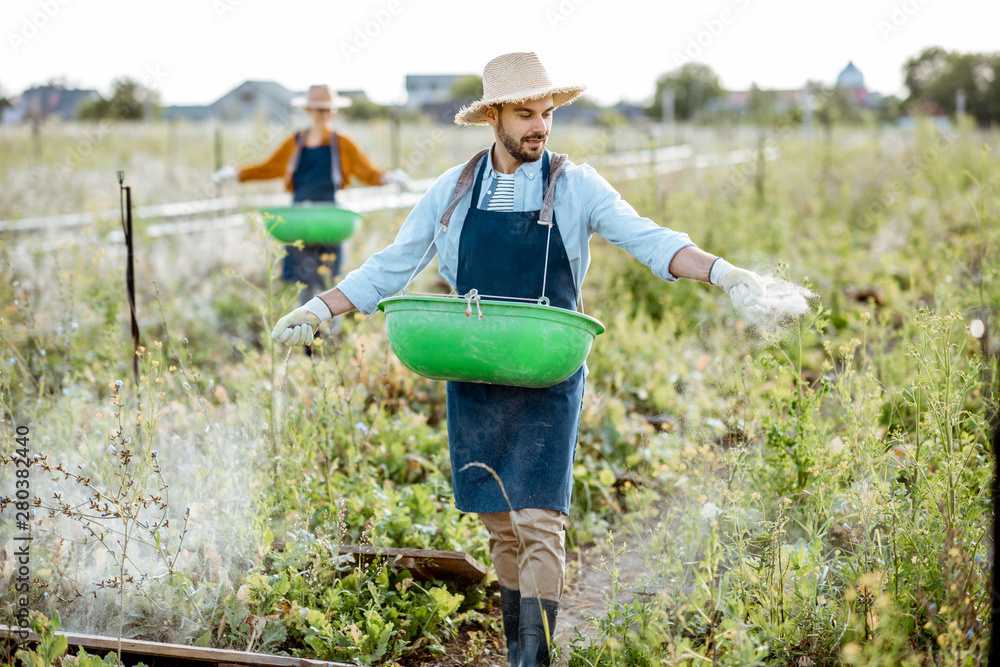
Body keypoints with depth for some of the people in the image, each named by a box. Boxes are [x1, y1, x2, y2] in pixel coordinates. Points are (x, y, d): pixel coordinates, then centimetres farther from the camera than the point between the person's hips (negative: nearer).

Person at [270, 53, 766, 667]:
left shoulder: (576, 186, -1)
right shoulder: (453, 191, 6)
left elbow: (646, 238, -11)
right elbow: (393, 265, 11)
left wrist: (722, 271, -27)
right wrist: (321, 309, 4)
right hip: (474, 381, 3)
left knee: (539, 520, -10)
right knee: (498, 520, 9)